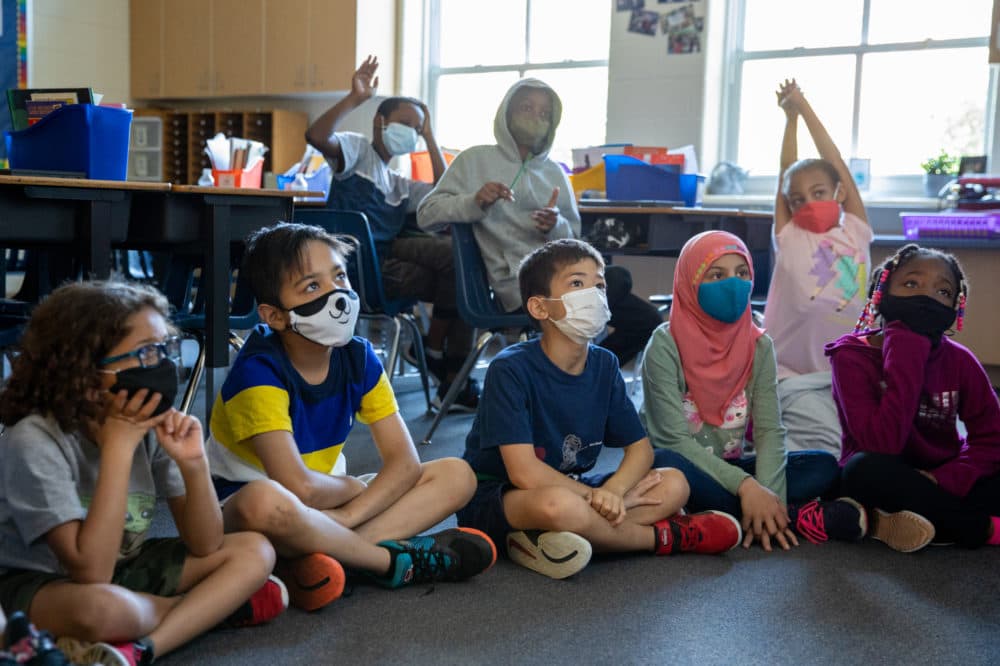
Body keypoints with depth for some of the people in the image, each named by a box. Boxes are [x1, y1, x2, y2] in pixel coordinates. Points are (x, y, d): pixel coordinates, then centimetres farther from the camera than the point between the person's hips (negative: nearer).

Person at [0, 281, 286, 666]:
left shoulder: (152, 425, -9)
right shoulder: (35, 441, -25)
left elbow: (206, 546, -6)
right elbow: (91, 572, -32)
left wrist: (194, 463, -24)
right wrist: (118, 448, -32)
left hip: (121, 568, 7)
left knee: (254, 552, -8)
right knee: (103, 607, -40)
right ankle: (212, 606, -11)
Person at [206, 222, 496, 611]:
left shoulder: (358, 358, -3)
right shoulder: (259, 371, -22)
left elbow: (404, 461, -8)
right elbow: (299, 487, -33)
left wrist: (345, 516, -24)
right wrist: (354, 487, -12)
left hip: (318, 512, 7)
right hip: (238, 512, -7)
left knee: (456, 475, -4)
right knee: (265, 500, -44)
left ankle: (323, 557, -24)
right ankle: (393, 559, -19)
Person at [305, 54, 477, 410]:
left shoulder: (401, 186, 29)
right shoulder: (358, 148, 8)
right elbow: (316, 136, -14)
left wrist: (429, 134, 20)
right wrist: (354, 98, -17)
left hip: (385, 265, 8)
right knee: (455, 254, -20)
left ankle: (454, 383, -1)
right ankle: (434, 347, -2)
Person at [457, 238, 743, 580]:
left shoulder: (603, 365, 2)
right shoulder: (510, 369, -18)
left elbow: (640, 448, 2)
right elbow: (524, 472, -24)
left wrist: (610, 492, -20)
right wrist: (599, 498, -17)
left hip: (573, 488, 7)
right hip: (493, 498, -7)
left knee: (673, 485, -9)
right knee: (561, 505, -40)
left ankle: (544, 542, -23)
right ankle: (664, 537, -10)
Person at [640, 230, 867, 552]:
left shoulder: (758, 346, 1)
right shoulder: (665, 346, -14)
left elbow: (769, 429, -7)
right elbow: (675, 439, -19)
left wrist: (767, 493, -25)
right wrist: (745, 485, -29)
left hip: (730, 466, 4)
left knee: (824, 466, -12)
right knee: (666, 465, -38)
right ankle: (795, 518, -27)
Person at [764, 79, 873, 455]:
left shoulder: (855, 233, 8)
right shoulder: (789, 239, 3)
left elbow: (837, 165, 11)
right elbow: (786, 174, 8)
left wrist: (805, 107, 16)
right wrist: (790, 118, 19)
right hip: (795, 376, -4)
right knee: (823, 446, -21)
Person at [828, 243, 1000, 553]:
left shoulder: (960, 361, -2)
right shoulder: (852, 355, -14)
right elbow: (883, 444, -27)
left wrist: (946, 479, -25)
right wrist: (906, 358, -28)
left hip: (938, 482, 3)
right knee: (866, 468, -36)